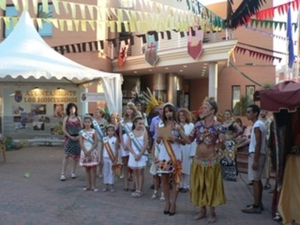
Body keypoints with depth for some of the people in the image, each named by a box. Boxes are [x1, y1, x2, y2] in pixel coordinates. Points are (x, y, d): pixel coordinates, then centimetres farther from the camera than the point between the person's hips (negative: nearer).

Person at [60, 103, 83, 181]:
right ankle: (63, 174, -7)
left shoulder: (78, 118, 9)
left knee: (76, 155, 6)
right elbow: (64, 129, -2)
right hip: (69, 138, -2)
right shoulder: (66, 118, 5)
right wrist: (70, 137, -12)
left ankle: (73, 172, 20)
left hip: (77, 138, 2)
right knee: (66, 155, -8)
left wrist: (79, 136, -10)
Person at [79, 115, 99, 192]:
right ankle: (88, 185, 15)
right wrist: (86, 151, -15)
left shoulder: (94, 131, -2)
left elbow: (96, 143, -7)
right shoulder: (82, 132, 3)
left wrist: (90, 151, -15)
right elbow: (81, 143, -4)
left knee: (93, 169, -2)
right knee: (87, 169, 9)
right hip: (85, 152, 2)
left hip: (93, 152, -2)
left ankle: (93, 185, 2)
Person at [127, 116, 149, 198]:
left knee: (140, 172, -1)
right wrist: (134, 154, -10)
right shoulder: (131, 132, 4)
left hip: (141, 154, -3)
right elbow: (129, 145, 2)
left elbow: (146, 144, -7)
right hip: (133, 154, 3)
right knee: (135, 171, 7)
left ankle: (140, 190, 3)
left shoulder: (144, 131, -2)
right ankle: (137, 189, 14)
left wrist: (139, 154, -12)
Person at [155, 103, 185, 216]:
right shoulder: (160, 125, 5)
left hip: (175, 155, -2)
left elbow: (184, 142, 0)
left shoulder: (178, 125, -1)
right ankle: (167, 202, 20)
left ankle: (173, 203, 13)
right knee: (164, 179, 7)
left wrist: (175, 139, -17)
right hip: (163, 155, 2)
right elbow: (157, 141, 11)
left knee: (175, 179, 4)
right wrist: (159, 138, -11)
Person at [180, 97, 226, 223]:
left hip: (211, 162, -4)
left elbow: (222, 148, -12)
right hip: (198, 161, 4)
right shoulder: (198, 125, 0)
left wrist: (221, 142, -34)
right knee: (199, 187, 13)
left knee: (211, 187, 7)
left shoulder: (218, 126, -11)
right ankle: (202, 211, 29)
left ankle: (212, 213, 23)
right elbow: (189, 140, 4)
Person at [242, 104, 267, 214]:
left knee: (255, 180, -7)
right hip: (259, 154, 10)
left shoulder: (257, 125, -16)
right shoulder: (260, 124, 16)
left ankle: (256, 206, -3)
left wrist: (255, 160, -22)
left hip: (256, 154, -10)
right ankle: (259, 203, 21)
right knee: (257, 180, 14)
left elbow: (258, 143, -21)